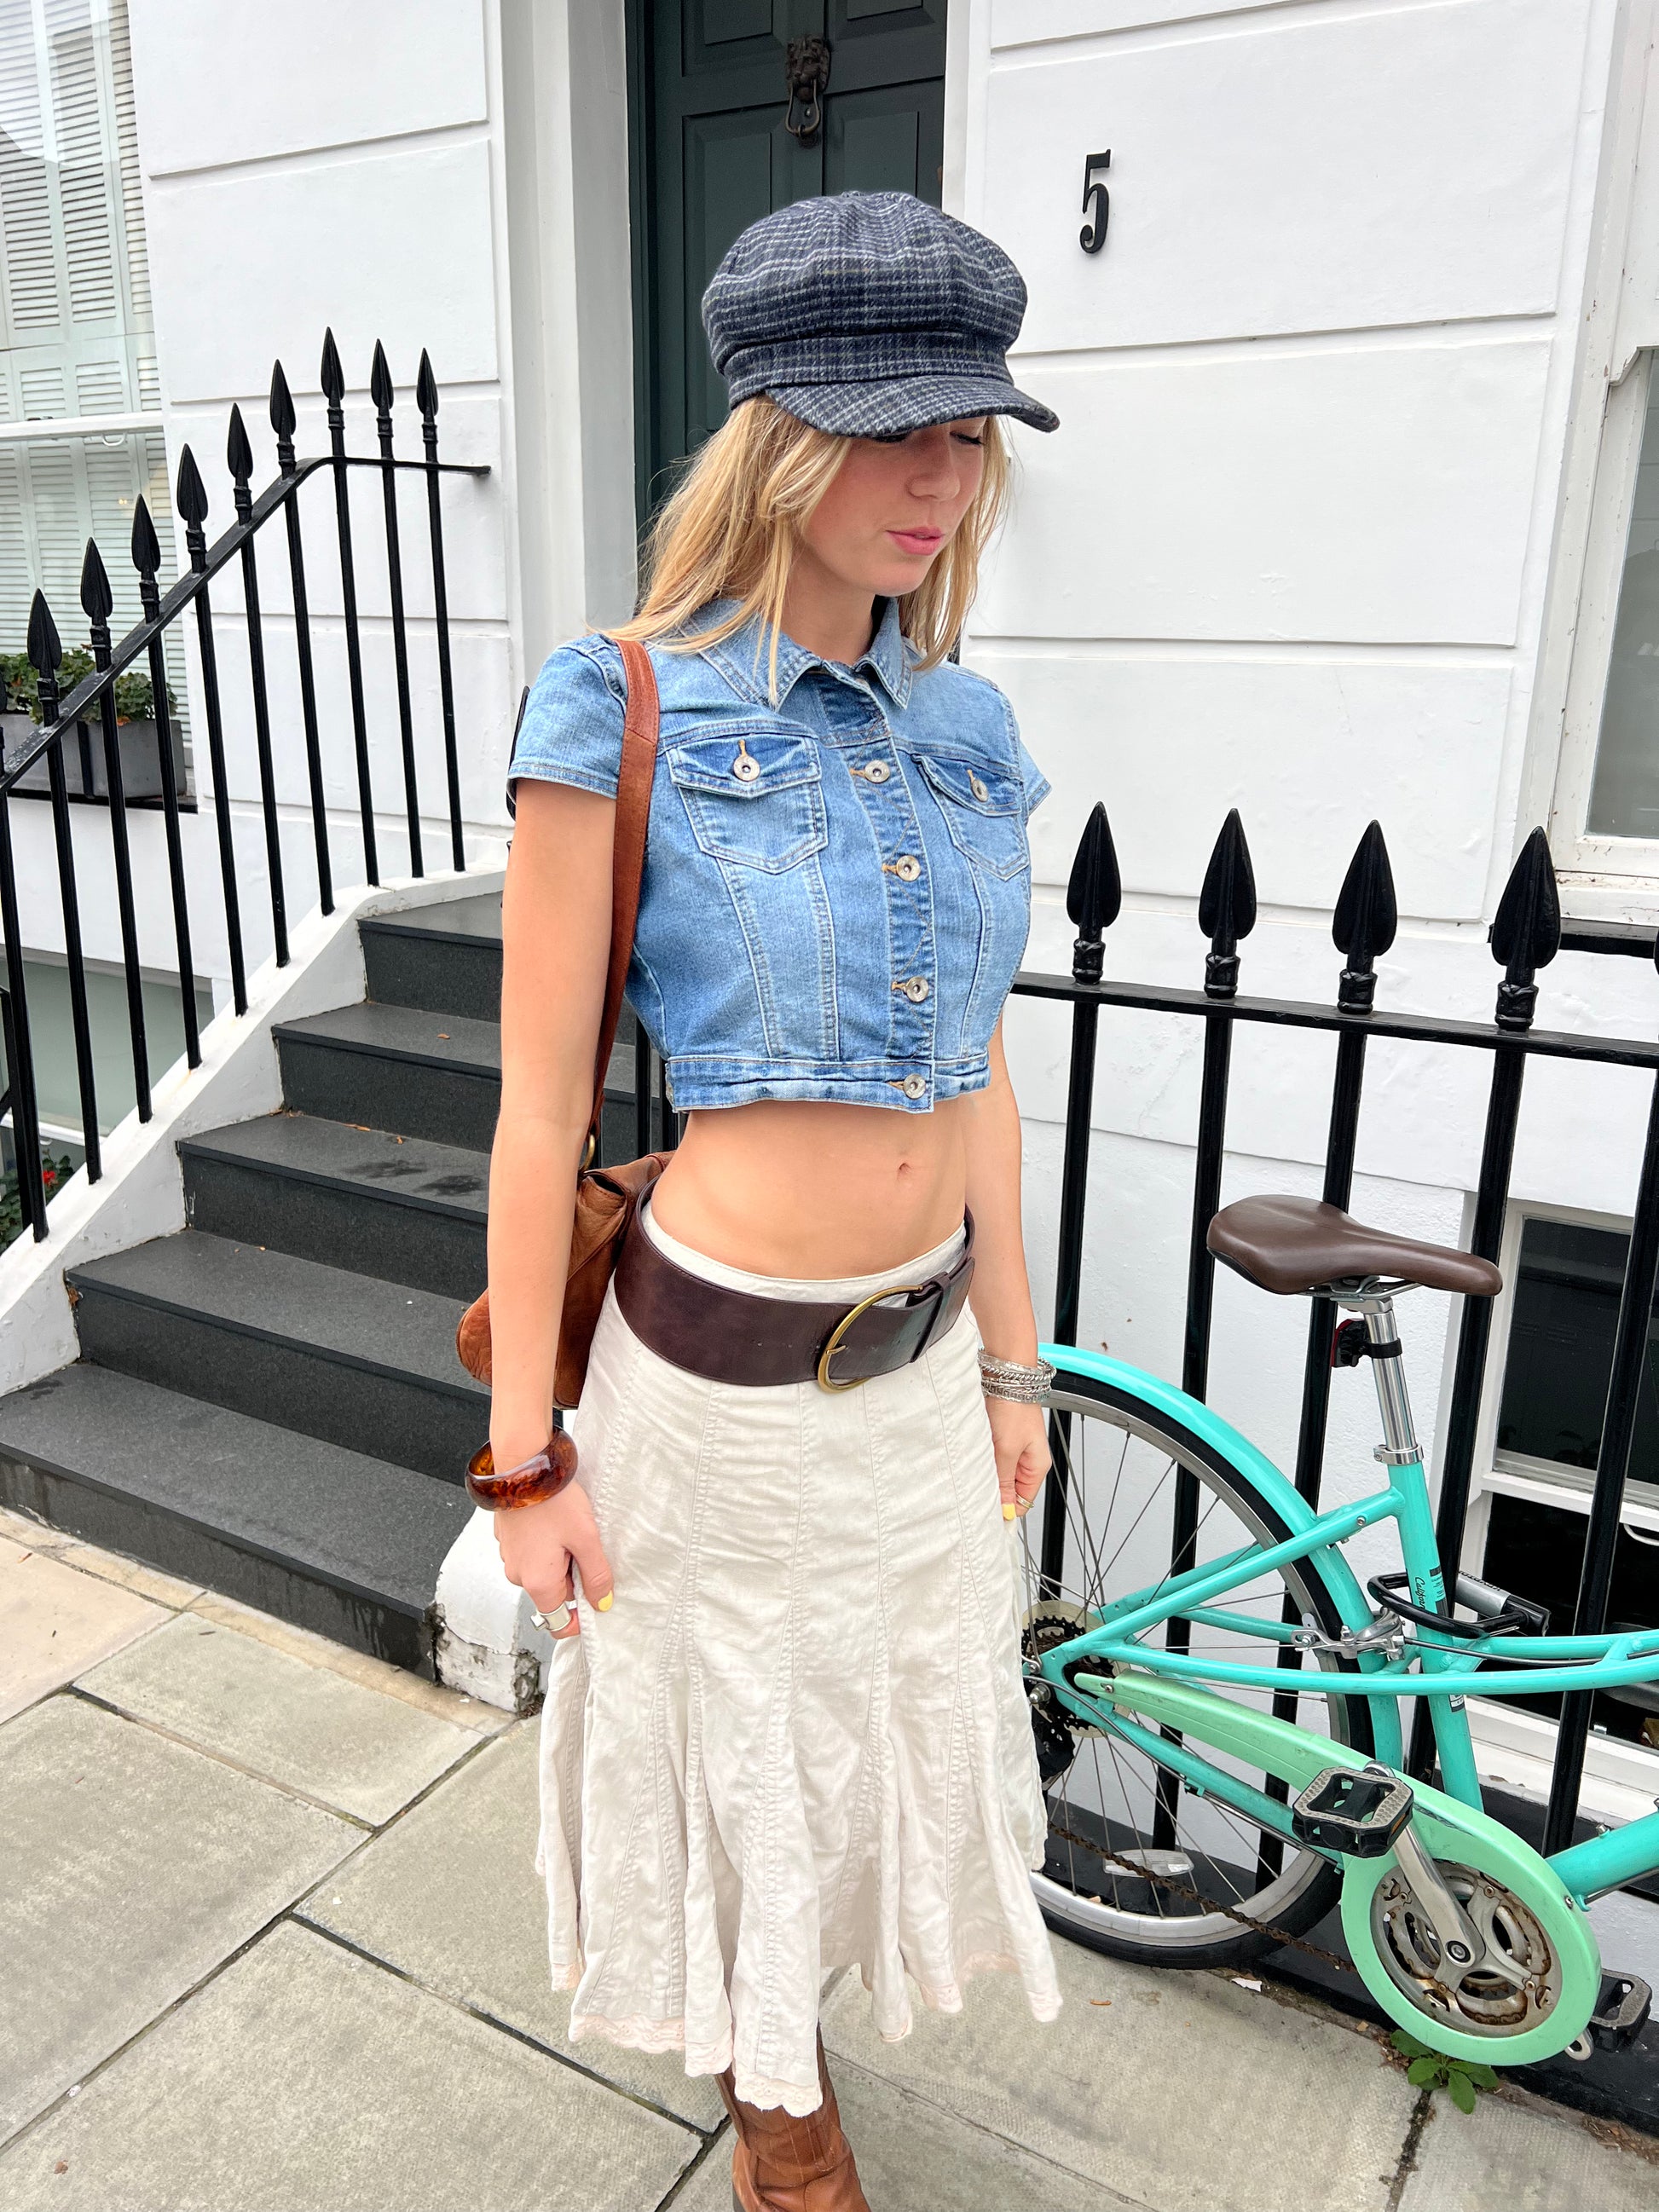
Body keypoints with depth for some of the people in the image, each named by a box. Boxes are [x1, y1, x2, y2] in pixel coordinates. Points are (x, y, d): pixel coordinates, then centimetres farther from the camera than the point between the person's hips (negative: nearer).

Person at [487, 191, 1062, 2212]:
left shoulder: (963, 732, 2)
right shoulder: (618, 716, -14)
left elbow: (973, 1074, 7)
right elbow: (540, 1099, -13)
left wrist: (1010, 1366, 11)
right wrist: (526, 1455, -9)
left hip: (923, 1354, 6)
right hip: (720, 1366, -5)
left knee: (877, 1722, 25)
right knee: (738, 1749, 18)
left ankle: (781, 2025, 58)